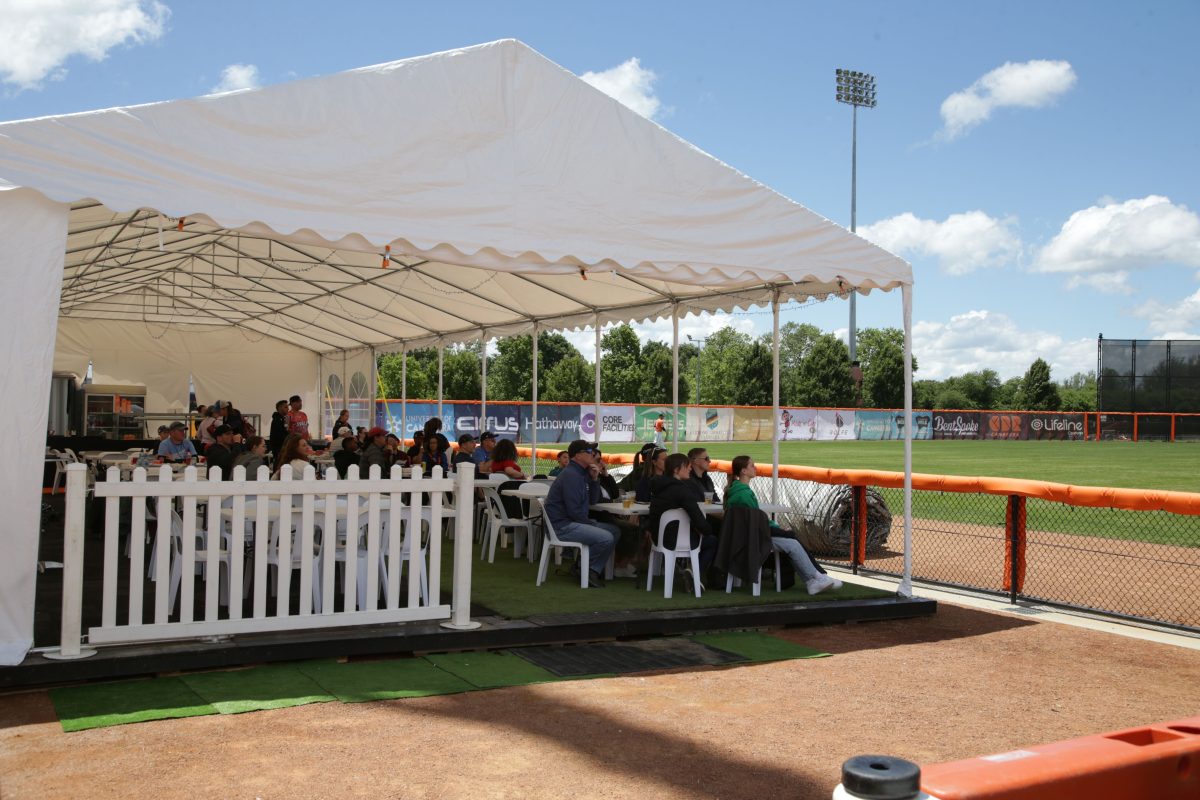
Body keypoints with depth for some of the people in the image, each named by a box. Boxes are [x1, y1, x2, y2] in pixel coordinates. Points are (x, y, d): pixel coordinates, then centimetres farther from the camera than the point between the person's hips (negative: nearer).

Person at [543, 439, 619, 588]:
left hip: (573, 522, 11)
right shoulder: (571, 475, -18)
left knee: (614, 530, 10)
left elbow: (593, 500, 17)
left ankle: (594, 570, 5)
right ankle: (584, 567, -2)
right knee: (606, 538, -24)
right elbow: (574, 511, -23)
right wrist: (591, 523, -8)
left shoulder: (582, 474, 14)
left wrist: (594, 479, 2)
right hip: (562, 526, -11)